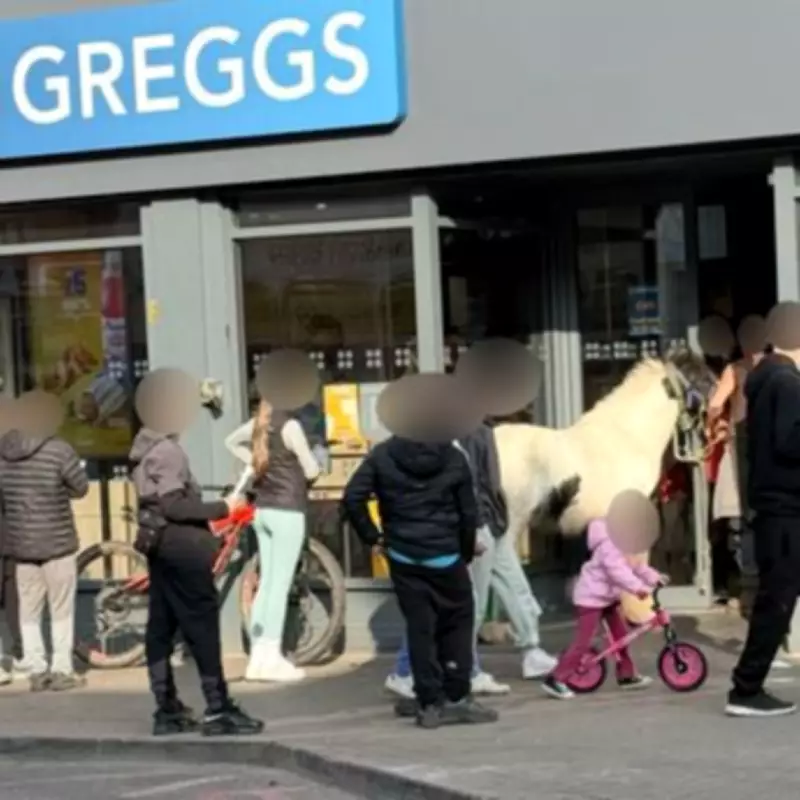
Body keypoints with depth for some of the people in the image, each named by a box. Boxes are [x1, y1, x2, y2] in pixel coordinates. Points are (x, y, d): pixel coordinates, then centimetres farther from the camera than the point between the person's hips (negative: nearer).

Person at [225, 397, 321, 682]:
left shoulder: (259, 423, 7)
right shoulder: (290, 425, -15)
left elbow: (232, 441, 26)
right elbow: (311, 471, -12)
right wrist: (315, 464, 11)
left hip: (263, 510, 8)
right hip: (286, 512, -8)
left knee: (266, 582, 11)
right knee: (280, 584, -5)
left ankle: (258, 657, 12)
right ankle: (272, 659, -3)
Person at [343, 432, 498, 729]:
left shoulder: (382, 456, -1)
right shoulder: (453, 458, -1)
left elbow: (352, 498, -9)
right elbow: (468, 513, 1)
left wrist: (371, 536, 1)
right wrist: (466, 554, 13)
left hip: (403, 557, 1)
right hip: (445, 556, -1)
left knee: (419, 627, 5)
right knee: (457, 623, 12)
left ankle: (430, 704, 5)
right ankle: (456, 698, 10)